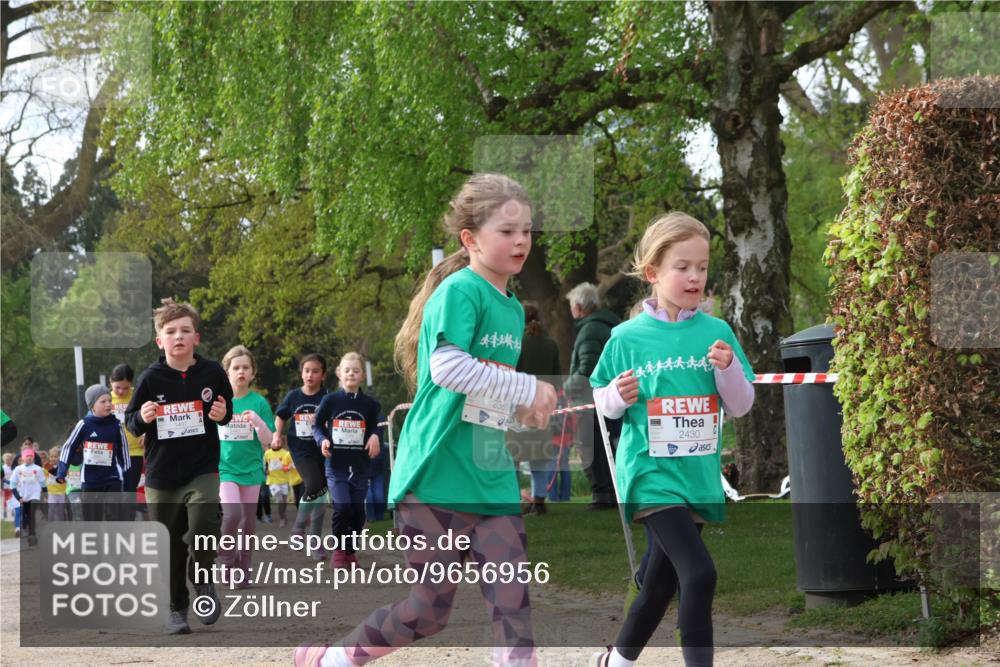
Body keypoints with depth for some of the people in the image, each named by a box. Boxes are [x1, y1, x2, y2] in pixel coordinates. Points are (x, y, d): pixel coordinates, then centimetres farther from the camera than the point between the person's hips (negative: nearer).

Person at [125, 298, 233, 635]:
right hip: (161, 473, 1)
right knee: (170, 546, 8)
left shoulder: (212, 373, -3)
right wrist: (142, 418, -18)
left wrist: (223, 414, -8)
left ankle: (202, 578, 5)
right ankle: (177, 608, 24)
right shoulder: (151, 378, -5)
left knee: (203, 525, -24)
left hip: (202, 468, -1)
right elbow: (131, 421, 3)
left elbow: (227, 408, 14)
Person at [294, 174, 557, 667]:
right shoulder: (459, 292, -11)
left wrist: (525, 406, 6)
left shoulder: (512, 309, 14)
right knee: (429, 612, 2)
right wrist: (528, 390, -19)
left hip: (492, 479, 7)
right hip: (437, 476, -7)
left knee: (513, 602, -4)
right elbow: (448, 366, -26)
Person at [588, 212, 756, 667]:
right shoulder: (628, 338, -3)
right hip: (652, 474, -4)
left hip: (698, 474, 4)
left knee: (661, 584, 16)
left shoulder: (717, 333, 2)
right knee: (698, 575, -21)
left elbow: (740, 407, 5)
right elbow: (602, 401, 7)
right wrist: (618, 395, -15)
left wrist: (728, 368, -13)